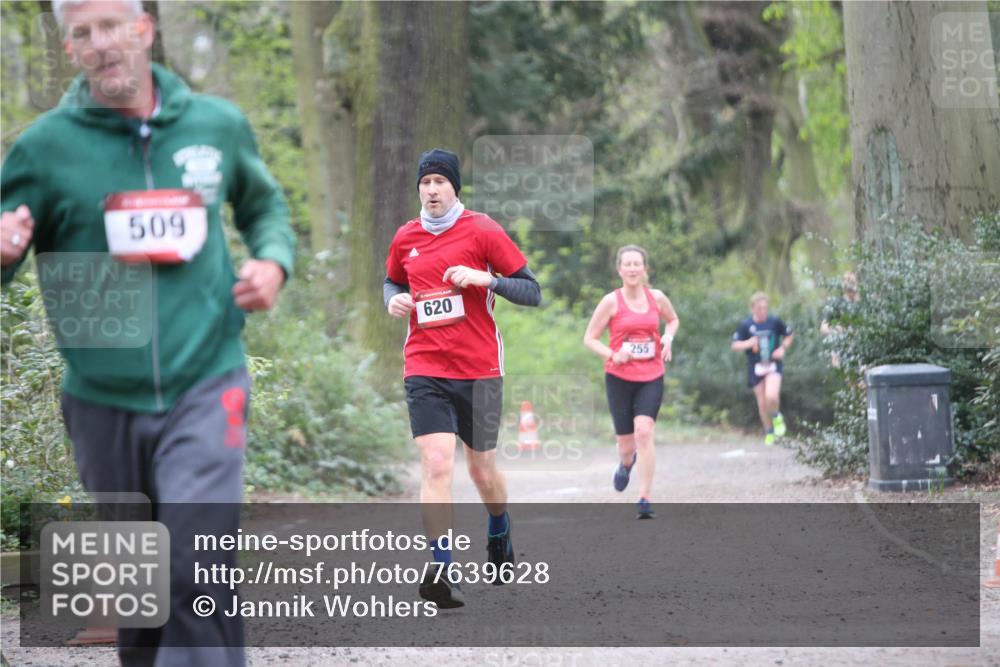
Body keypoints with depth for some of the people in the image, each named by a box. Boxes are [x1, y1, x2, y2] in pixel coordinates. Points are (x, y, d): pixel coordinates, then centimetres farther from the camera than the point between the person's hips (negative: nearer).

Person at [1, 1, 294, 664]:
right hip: (103, 402, 1)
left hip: (205, 386, -1)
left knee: (201, 569, -17)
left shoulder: (218, 125, 3)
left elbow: (264, 204, 23)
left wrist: (273, 261, 2)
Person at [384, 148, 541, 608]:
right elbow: (393, 281, 27)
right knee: (436, 465, -16)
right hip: (425, 370, 1)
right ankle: (443, 574, -19)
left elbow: (532, 292, -4)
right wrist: (394, 298, 3)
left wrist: (486, 279, -21)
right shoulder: (406, 238, 7)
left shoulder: (482, 231, -4)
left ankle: (499, 537, 42)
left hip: (479, 369, -1)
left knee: (482, 470, 11)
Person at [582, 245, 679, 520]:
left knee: (644, 432, -19)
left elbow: (673, 320, 23)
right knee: (626, 440, 5)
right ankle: (625, 463, 46)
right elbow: (590, 338, -2)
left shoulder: (656, 298, 2)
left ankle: (646, 498, -15)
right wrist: (612, 355, -18)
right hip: (619, 377, -1)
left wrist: (668, 336, 1)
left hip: (651, 377, 1)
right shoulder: (611, 301, -6)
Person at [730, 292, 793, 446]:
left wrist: (783, 348, -5)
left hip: (773, 365, -2)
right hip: (755, 367, 2)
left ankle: (777, 417, 8)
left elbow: (789, 335, 13)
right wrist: (748, 344, -20)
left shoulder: (774, 322, -4)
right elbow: (734, 345, -1)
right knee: (762, 402, 7)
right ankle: (769, 432, 26)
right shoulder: (746, 325, -4)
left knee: (771, 396, -24)